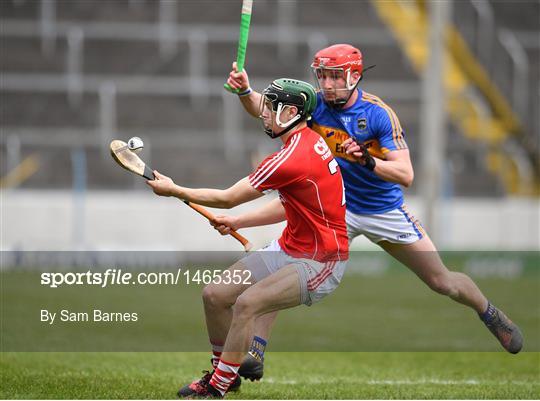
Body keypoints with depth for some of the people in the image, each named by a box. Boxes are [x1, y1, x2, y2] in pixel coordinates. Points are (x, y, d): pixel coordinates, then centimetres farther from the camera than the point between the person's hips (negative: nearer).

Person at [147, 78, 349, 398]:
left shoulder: (292, 159, -24)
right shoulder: (309, 140, 6)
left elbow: (228, 198, -15)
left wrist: (174, 190, -3)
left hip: (319, 263, -10)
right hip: (289, 249, 10)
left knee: (246, 303, -26)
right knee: (215, 295, 5)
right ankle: (223, 373, 22)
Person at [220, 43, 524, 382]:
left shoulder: (379, 113, -19)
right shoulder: (316, 105, -10)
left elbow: (405, 176, -24)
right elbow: (265, 109, -23)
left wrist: (368, 161, -41)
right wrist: (245, 91, -44)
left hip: (385, 211, -2)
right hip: (335, 210, 2)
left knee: (442, 281, 6)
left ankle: (491, 315, 37)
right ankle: (255, 353, -16)